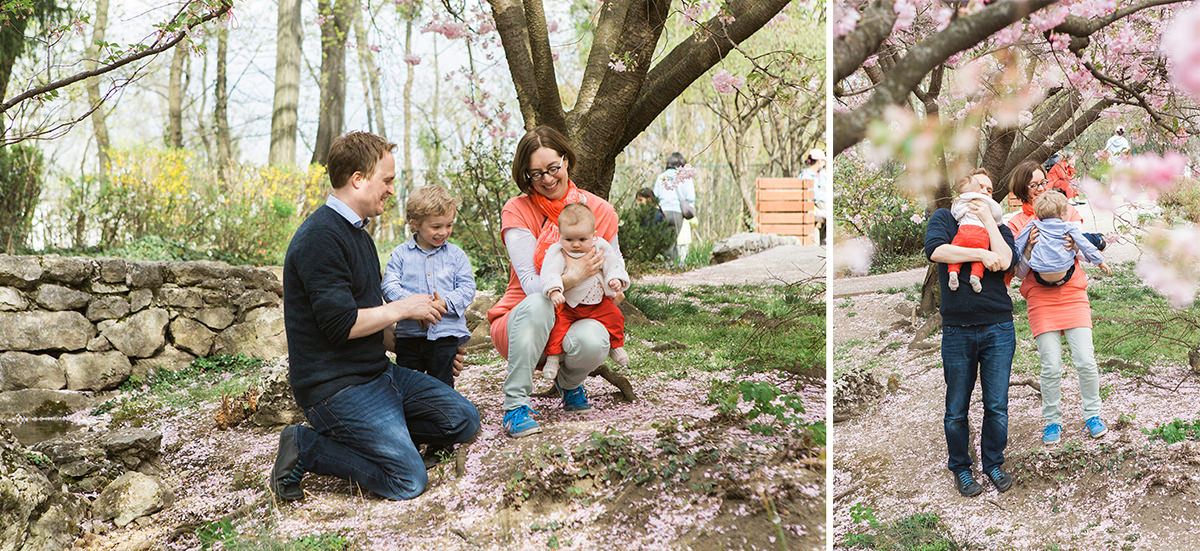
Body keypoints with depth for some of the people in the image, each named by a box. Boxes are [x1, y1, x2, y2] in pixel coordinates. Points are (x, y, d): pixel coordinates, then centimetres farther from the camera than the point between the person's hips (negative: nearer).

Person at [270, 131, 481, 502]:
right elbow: (341, 324, -24)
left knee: (463, 420, 5)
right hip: (335, 386, -10)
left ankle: (371, 434, 6)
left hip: (377, 371, 10)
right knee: (408, 480, -19)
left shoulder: (357, 234, 16)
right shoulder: (320, 237, -17)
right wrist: (403, 308, -10)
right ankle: (306, 447, -5)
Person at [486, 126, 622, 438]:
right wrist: (571, 278, -31)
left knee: (594, 341, -34)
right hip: (520, 323, -2)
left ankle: (568, 382, 4)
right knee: (538, 303, -37)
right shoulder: (517, 212, -8)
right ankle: (515, 405, -26)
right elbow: (531, 285, -15)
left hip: (576, 321, 2)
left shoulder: (601, 211, 2)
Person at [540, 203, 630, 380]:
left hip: (597, 302, 3)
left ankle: (616, 346, 19)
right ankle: (552, 357, -9)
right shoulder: (556, 252, -15)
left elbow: (613, 264, 3)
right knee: (557, 324, -22)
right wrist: (554, 291, -44)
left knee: (614, 315, -5)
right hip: (565, 304, -3)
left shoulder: (600, 247, -4)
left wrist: (616, 279, -18)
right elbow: (550, 272, -27)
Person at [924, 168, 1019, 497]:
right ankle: (960, 468, 22)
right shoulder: (944, 218, 9)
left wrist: (987, 218, -2)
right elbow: (935, 250, -13)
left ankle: (993, 464, 22)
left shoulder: (999, 229, 13)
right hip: (957, 331, -1)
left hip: (998, 329, 2)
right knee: (956, 410, 6)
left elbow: (1004, 260, -9)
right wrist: (981, 255, -11)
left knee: (997, 407, 4)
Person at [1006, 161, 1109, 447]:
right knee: (1051, 367, -5)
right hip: (1040, 299, -1)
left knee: (1085, 361, -6)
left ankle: (1092, 415, 13)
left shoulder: (1068, 211, 11)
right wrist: (1031, 246, -18)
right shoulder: (1017, 223, 5)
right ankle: (1052, 421, 12)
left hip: (1073, 294, 1)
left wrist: (1073, 245, -15)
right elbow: (1020, 271, 1)